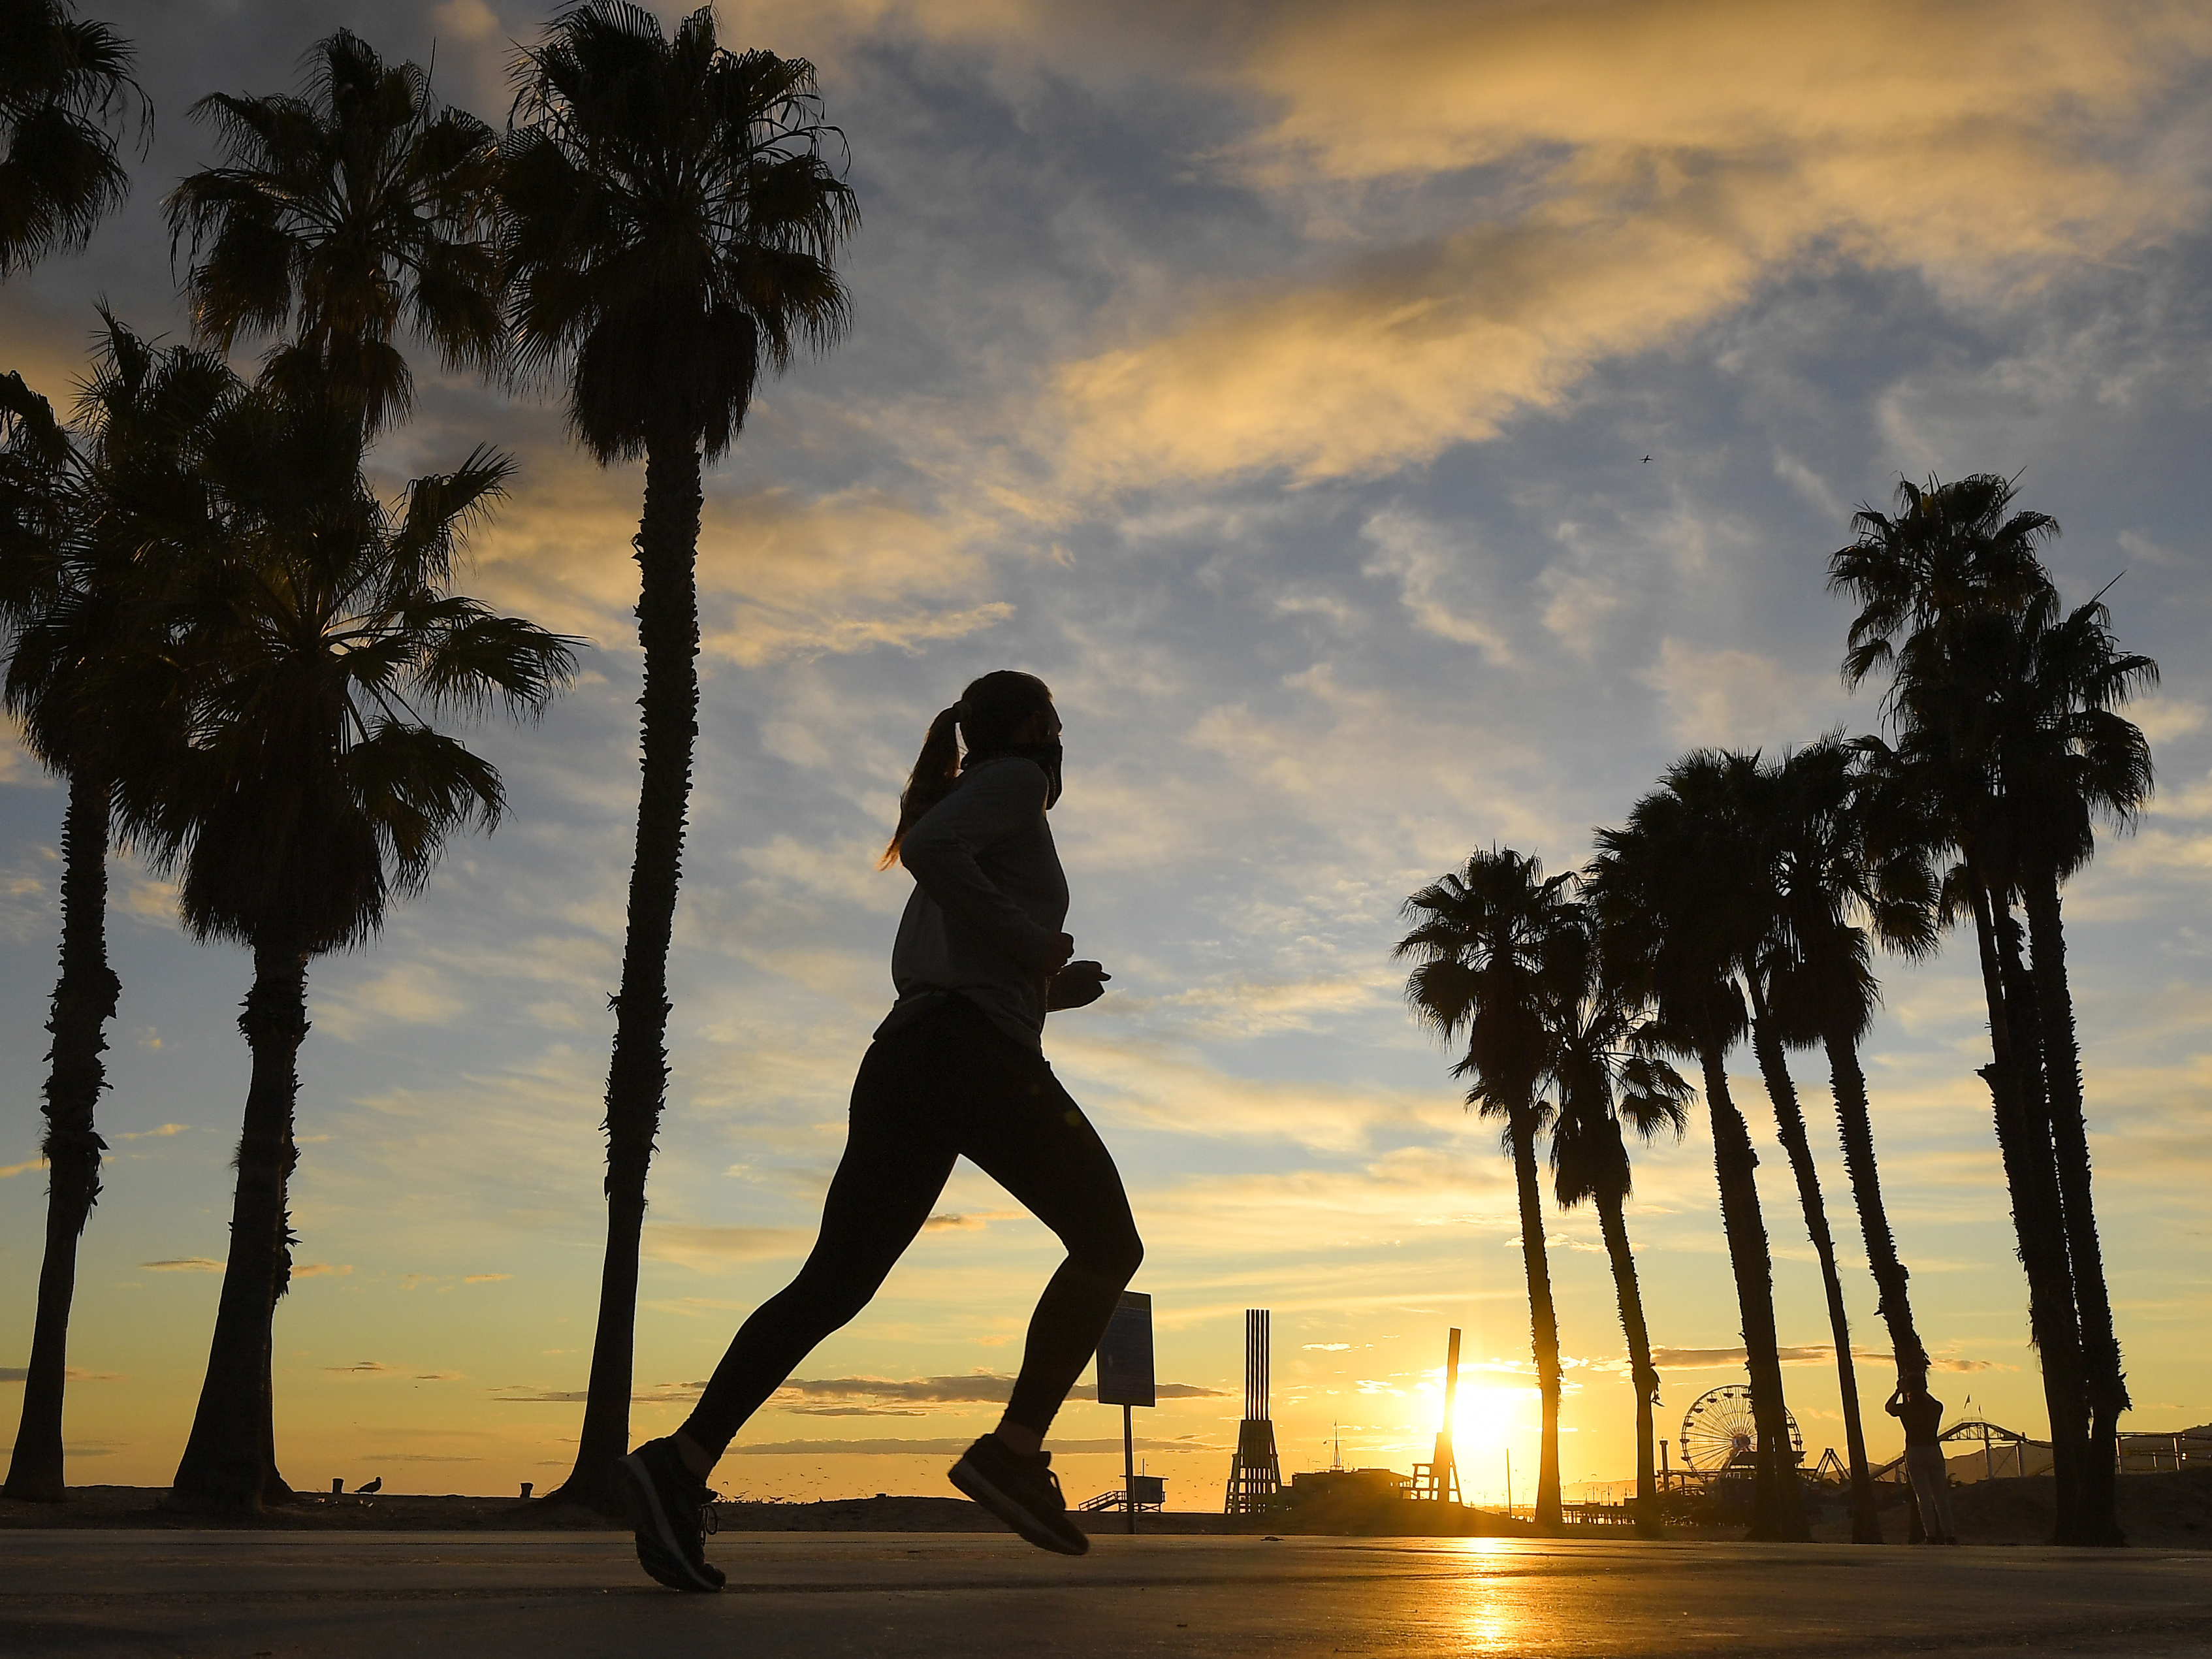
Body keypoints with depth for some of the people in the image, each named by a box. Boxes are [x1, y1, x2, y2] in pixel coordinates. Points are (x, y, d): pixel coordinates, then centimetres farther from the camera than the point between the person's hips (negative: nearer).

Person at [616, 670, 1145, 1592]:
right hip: (973, 1052, -8)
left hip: (899, 1058, 8)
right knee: (1107, 1243, 2)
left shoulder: (969, 807, 33)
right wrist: (1031, 941, -8)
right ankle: (1014, 1450, -10)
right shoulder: (1013, 781, 7)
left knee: (833, 1283, 0)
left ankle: (685, 1460, -14)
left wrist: (1053, 985, 32)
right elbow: (929, 846, -14)